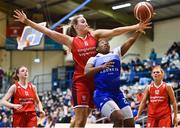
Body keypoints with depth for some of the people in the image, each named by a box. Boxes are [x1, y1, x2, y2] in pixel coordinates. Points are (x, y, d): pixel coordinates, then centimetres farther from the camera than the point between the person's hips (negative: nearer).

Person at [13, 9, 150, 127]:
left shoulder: (94, 35, 9)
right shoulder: (72, 41, 2)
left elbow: (114, 31, -1)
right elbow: (48, 32, -3)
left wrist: (137, 27, -10)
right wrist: (27, 21, -8)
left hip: (95, 80, 3)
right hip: (80, 80, -3)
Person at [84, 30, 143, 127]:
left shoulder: (116, 53, 16)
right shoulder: (93, 59, 8)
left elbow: (132, 40, 8)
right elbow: (86, 72, -10)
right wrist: (102, 66, -17)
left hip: (117, 93, 5)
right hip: (102, 94, -5)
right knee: (119, 118, -26)